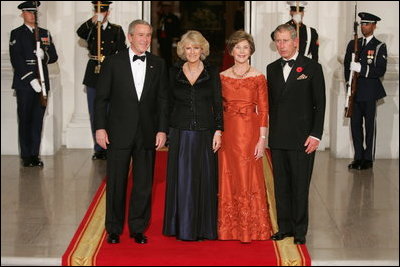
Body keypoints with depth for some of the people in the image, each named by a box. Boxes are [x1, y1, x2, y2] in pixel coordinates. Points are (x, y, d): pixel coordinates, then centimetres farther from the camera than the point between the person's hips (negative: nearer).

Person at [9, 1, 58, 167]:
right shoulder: (16, 34, 1)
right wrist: (31, 79, -16)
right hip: (24, 84, -4)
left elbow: (54, 56, 12)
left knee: (38, 121, 4)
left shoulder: (45, 33, 16)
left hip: (41, 84, 4)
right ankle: (26, 157, 4)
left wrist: (44, 55, -12)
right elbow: (16, 60, -8)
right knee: (25, 121, -1)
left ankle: (35, 155, 9)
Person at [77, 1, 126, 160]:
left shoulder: (117, 30, 5)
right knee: (94, 114, 6)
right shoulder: (90, 29, 7)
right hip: (93, 75, 2)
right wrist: (92, 21, -33)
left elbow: (122, 54, 2)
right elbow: (80, 33, -17)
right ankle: (98, 149, 14)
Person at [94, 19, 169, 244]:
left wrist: (162, 130, -1)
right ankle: (114, 229, 18)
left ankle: (138, 228, 20)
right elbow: (101, 98, 0)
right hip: (119, 133, -2)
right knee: (116, 183, 6)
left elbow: (163, 100, 6)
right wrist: (100, 128, -7)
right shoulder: (113, 62, 0)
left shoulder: (158, 64, 6)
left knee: (144, 184, 7)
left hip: (147, 133, 2)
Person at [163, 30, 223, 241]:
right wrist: (167, 130, 3)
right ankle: (182, 226, 13)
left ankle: (203, 227, 14)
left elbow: (217, 103, 1)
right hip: (180, 134, 1)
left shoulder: (212, 72, 1)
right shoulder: (174, 72, 4)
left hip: (204, 133, -1)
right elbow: (170, 103, 8)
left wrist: (218, 131, -6)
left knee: (204, 179, 4)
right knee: (181, 179, 3)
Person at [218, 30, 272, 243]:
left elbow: (264, 110, -3)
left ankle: (251, 229, 11)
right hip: (227, 132, 3)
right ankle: (228, 229, 17)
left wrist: (262, 139, -9)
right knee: (228, 177, 7)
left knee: (248, 177, -1)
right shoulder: (222, 77, 6)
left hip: (250, 132, -2)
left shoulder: (258, 78, -1)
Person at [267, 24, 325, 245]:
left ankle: (300, 230, 13)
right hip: (277, 138, 4)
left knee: (300, 185, 2)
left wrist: (316, 135, -10)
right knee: (281, 185, 10)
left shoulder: (312, 67, -3)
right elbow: (271, 102, 14)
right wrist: (270, 131, 6)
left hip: (302, 138, -4)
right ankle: (284, 226, 20)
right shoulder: (272, 69, 11)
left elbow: (320, 104, -4)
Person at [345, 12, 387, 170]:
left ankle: (368, 159, 7)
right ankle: (358, 157, 13)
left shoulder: (379, 47, -1)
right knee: (355, 124, 5)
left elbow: (380, 71, -9)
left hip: (370, 92, -4)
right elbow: (347, 65, 15)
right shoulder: (353, 44, 13)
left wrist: (361, 68, -20)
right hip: (354, 91, 4)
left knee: (370, 125, 0)